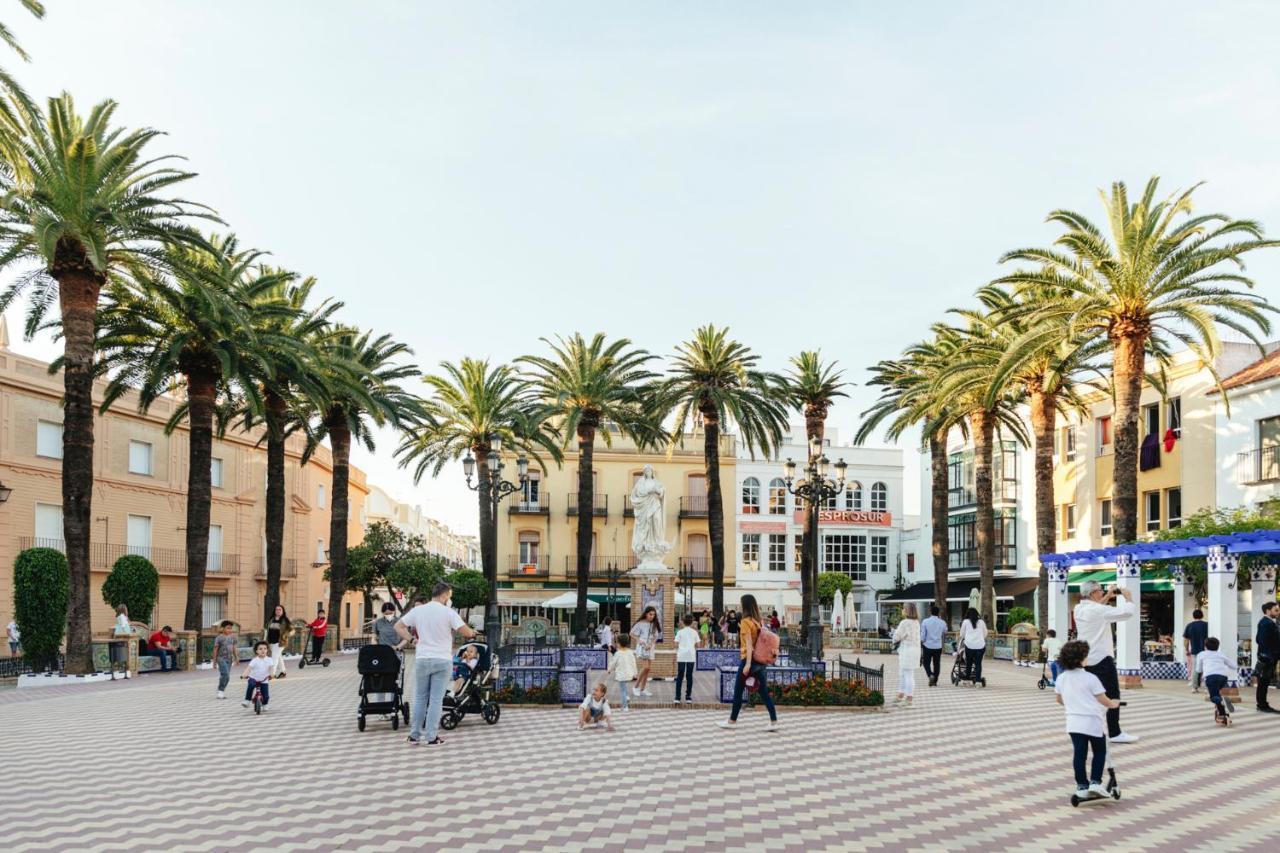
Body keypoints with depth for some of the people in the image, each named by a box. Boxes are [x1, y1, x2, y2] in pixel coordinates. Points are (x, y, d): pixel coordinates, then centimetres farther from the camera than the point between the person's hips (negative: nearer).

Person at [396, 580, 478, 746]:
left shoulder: (418, 610, 1)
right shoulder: (449, 612, -9)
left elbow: (398, 626, 6)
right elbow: (467, 633, -12)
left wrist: (411, 639, 6)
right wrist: (473, 633, 10)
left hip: (422, 659, 3)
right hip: (442, 660, -3)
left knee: (420, 698, 12)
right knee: (436, 699, 3)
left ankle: (414, 735, 14)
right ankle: (432, 737, 4)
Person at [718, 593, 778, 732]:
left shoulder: (745, 621, -11)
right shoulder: (759, 621, 8)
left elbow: (749, 643, -17)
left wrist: (748, 664, -19)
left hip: (750, 659, -6)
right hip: (761, 660, 7)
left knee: (738, 691, 7)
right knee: (764, 691, 7)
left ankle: (732, 721, 17)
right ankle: (774, 722, 0)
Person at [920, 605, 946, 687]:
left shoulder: (925, 622, -10)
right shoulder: (942, 623, -2)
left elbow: (922, 636, -8)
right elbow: (945, 634, 16)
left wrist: (921, 646, 0)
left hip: (927, 646, -2)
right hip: (938, 647, 2)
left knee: (926, 663, 12)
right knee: (937, 664, 12)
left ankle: (930, 675, -12)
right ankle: (935, 681, 15)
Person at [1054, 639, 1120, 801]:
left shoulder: (1062, 678, 3)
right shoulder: (1090, 678, -13)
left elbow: (1060, 700, 17)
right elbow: (1103, 700, -10)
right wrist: (1113, 704, 11)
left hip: (1073, 722, 4)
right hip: (1093, 722, -4)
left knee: (1079, 754, 9)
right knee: (1100, 752, 14)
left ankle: (1082, 786, 10)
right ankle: (1095, 782, 5)